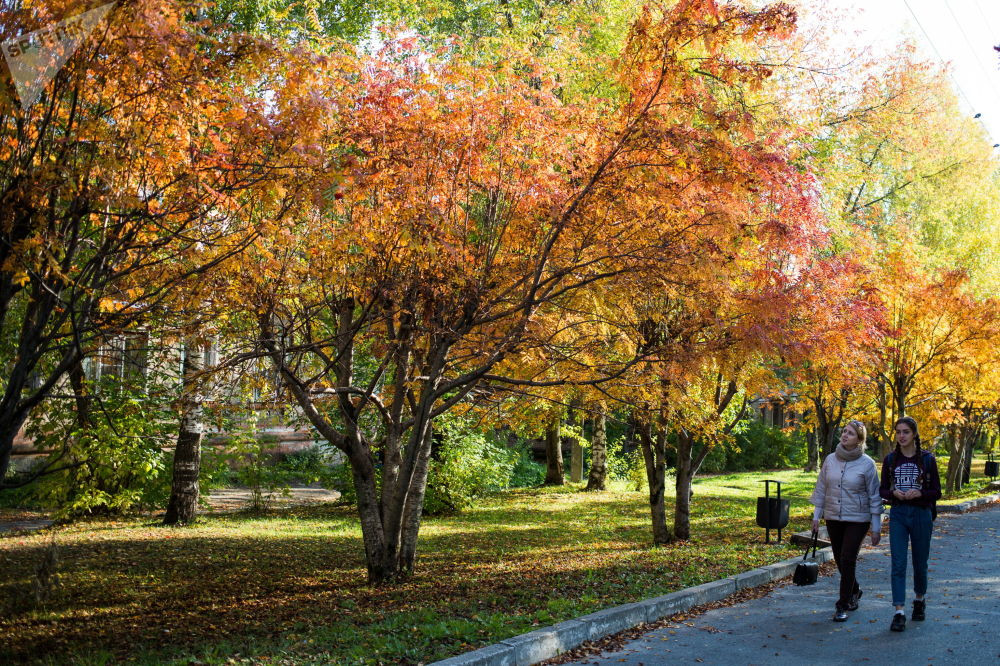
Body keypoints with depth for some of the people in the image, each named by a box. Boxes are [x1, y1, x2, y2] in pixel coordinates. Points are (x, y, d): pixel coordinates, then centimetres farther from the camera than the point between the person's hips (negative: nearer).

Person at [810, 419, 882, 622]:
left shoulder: (867, 464, -9)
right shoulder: (830, 460, 1)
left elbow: (874, 496, -6)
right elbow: (821, 489, 8)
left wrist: (876, 527, -6)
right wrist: (816, 515, 7)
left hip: (857, 519, -4)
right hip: (833, 518, 4)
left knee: (848, 560, -9)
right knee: (840, 560, 13)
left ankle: (843, 606, 0)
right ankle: (854, 591, 39)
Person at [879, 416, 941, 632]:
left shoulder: (927, 459, -2)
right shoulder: (890, 459, 4)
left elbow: (937, 492, 0)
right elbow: (882, 490, 8)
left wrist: (919, 493, -18)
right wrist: (894, 493, -14)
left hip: (921, 514, -1)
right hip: (898, 515, 1)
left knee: (920, 562, 12)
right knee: (898, 563, -7)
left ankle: (919, 599, 38)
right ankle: (899, 612, -9)